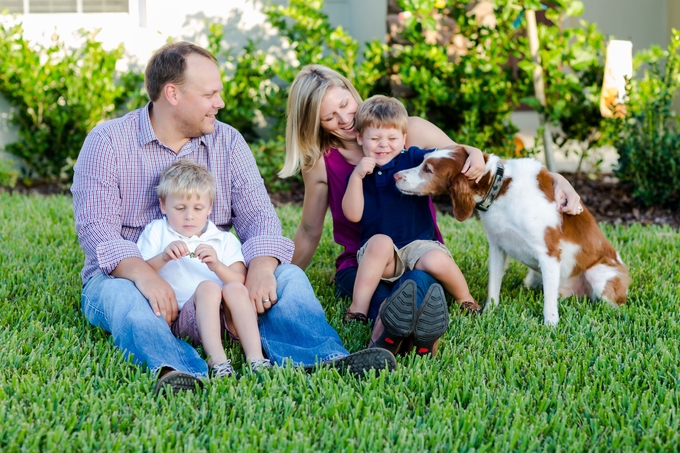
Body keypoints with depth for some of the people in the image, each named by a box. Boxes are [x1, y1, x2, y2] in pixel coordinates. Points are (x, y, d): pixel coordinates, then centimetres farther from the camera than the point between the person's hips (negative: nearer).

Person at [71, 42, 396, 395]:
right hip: (128, 274, -3)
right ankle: (175, 369, -61)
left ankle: (326, 359, -44)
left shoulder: (228, 142, 8)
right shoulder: (107, 142, -4)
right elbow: (96, 229, -14)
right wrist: (143, 274, -34)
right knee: (119, 295, -36)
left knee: (288, 276, -19)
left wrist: (261, 267, -26)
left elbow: (257, 215, -3)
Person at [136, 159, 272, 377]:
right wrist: (163, 258, -13)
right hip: (177, 318, -2)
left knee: (235, 289, -29)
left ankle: (256, 358, -41)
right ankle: (217, 362, -45)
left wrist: (217, 265, -16)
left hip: (223, 319, 2)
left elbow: (241, 282, 3)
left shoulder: (225, 240, 20)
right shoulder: (156, 232, 18)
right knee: (208, 287, -31)